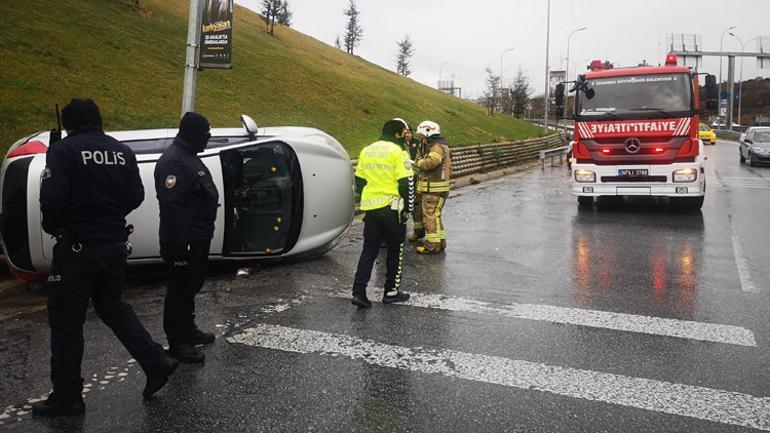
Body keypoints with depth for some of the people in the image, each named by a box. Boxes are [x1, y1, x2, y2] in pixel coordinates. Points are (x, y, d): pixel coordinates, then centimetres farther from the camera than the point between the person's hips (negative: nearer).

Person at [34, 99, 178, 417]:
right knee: (113, 307, 23)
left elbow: (52, 198, -19)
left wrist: (52, 228, 0)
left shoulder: (64, 150, -11)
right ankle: (156, 363, 18)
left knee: (66, 322, 7)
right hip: (114, 244, 6)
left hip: (77, 247, -6)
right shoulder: (122, 151, 5)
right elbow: (135, 197, 4)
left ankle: (66, 398, 15)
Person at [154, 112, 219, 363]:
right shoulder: (172, 161, -19)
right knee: (180, 290, -1)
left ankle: (188, 331, 35)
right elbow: (170, 206, -25)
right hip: (183, 241, -11)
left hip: (198, 239, 11)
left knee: (191, 286, 20)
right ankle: (177, 343, 10)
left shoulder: (189, 157, 15)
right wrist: (178, 244, -27)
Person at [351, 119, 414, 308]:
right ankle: (391, 291, 17)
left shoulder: (366, 151, 10)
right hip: (391, 208, -5)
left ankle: (359, 291, 2)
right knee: (396, 250, 11)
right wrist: (407, 208, -3)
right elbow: (405, 183, -12)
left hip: (370, 208, 5)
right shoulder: (397, 152, -9)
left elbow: (359, 181, 14)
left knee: (368, 250, 10)